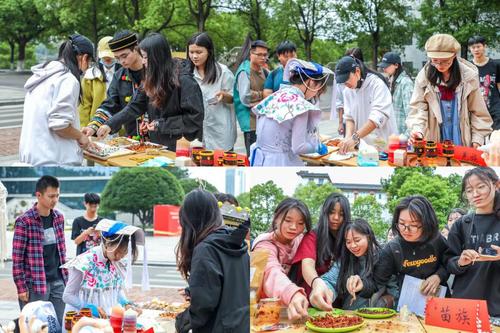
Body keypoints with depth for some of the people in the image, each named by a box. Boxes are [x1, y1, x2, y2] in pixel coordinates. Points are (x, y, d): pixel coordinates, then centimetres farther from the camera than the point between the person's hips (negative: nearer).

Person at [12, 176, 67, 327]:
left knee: (60, 325, 6)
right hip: (35, 283, -6)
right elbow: (17, 257, -10)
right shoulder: (24, 221, -11)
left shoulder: (59, 217, 8)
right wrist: (21, 287, -12)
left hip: (58, 282, 6)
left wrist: (66, 277, 14)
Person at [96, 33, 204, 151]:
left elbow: (196, 116, -18)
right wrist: (110, 125, -2)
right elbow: (135, 107, 8)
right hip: (157, 146, 6)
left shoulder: (183, 81, -16)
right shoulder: (151, 81, 7)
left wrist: (162, 124, -15)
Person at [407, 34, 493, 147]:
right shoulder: (424, 77, -4)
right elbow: (418, 109, -7)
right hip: (433, 141, 0)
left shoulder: (469, 76, -3)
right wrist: (417, 130, -25)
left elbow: (478, 111, 2)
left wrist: (477, 139, -4)